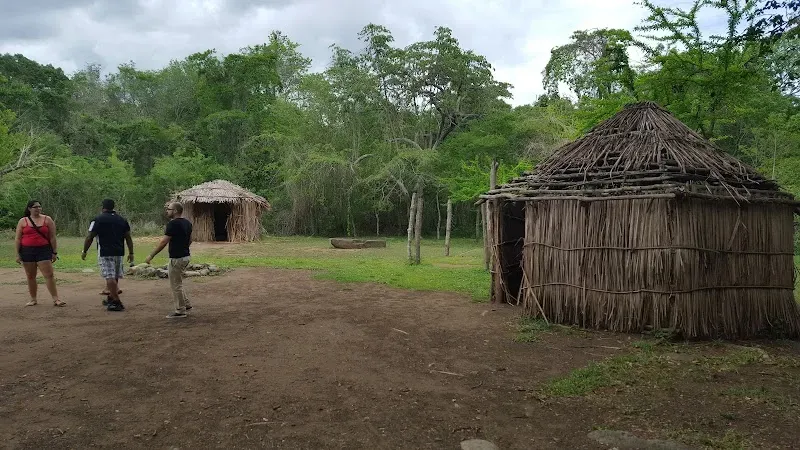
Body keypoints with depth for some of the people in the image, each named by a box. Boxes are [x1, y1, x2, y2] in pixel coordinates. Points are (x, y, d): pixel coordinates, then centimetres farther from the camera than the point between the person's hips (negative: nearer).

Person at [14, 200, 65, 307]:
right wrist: (17, 254, 1)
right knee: (30, 276, 9)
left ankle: (56, 299, -8)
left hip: (43, 251, -2)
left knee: (49, 275, -8)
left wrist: (54, 252, 0)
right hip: (27, 251, 2)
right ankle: (33, 299, 20)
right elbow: (18, 239, 7)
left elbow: (52, 237, 3)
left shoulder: (47, 220, 4)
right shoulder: (23, 221, 6)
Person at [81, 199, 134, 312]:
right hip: (119, 253, 6)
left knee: (110, 278, -7)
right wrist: (131, 253, 14)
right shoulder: (122, 220, 11)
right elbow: (128, 238, 10)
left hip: (105, 253, -6)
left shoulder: (98, 220, -4)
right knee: (115, 277, 17)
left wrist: (84, 251, 6)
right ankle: (111, 298, 31)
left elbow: (89, 238, -5)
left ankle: (117, 302, -12)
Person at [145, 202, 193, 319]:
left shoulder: (173, 224, -18)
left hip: (177, 258, -9)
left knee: (176, 285, 1)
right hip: (185, 256, 9)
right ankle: (186, 304, 24)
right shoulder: (187, 223, 8)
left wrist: (151, 256, -12)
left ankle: (180, 311, 8)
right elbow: (190, 240, 16)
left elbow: (163, 242, -18)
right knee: (177, 283, 21)